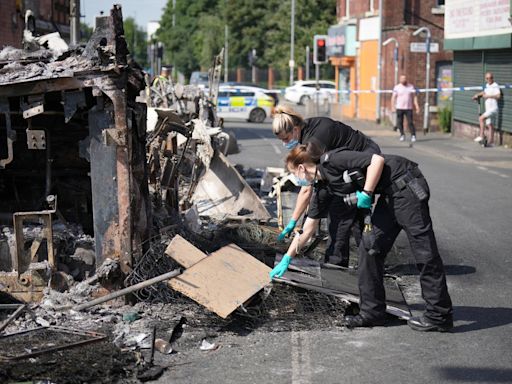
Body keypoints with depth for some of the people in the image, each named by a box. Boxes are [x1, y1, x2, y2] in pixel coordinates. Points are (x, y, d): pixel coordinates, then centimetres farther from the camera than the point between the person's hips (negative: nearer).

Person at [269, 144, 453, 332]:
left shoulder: (331, 161, -15)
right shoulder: (322, 189, 11)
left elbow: (377, 160, -21)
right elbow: (307, 230, 17)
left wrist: (366, 194, -20)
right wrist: (286, 260, 19)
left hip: (406, 184, -9)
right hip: (390, 194, 9)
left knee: (423, 250, -5)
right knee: (370, 248, 6)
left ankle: (440, 316, 1)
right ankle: (372, 312, 12)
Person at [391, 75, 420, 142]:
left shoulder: (411, 86, 4)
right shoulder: (397, 87, 1)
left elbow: (414, 97, 5)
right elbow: (393, 97, -1)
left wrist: (416, 106, -4)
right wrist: (392, 106, -10)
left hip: (408, 108, 0)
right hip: (399, 108, 0)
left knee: (410, 122, -6)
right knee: (399, 122, 2)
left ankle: (413, 135, 2)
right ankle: (402, 135, 18)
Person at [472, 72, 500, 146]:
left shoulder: (495, 86, -12)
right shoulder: (487, 85, 15)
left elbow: (498, 96, -26)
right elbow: (484, 92, 34)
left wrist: (488, 96, -21)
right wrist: (477, 95, 17)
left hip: (493, 108, -9)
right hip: (488, 109, 9)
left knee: (481, 118, -21)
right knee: (489, 124, 9)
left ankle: (481, 136, -20)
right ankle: (491, 141, 13)